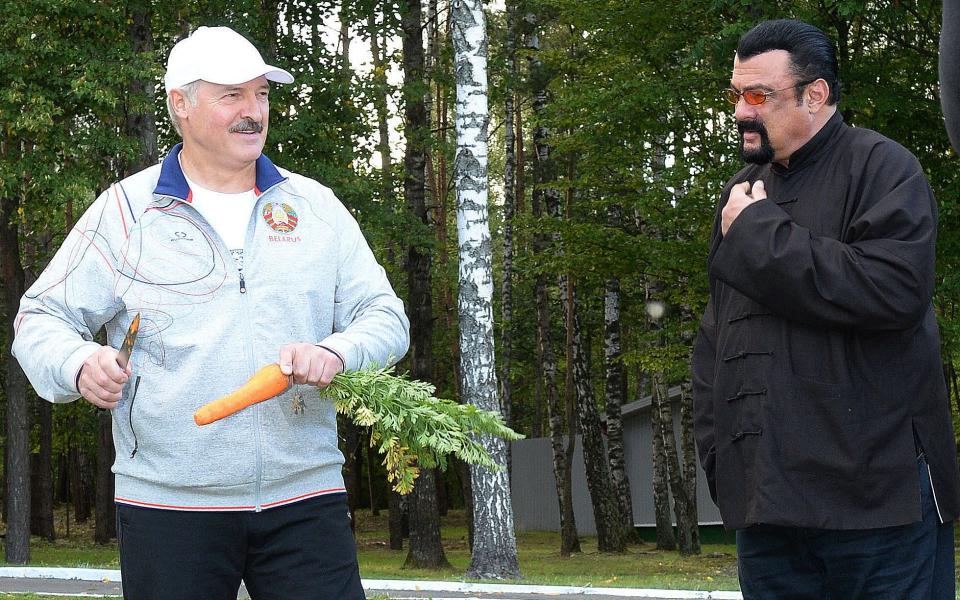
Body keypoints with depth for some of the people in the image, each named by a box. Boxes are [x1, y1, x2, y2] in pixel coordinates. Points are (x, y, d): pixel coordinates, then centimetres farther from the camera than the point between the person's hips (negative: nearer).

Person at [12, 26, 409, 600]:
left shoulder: (315, 206, 12)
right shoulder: (126, 209, 6)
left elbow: (385, 317, 10)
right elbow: (42, 319, 5)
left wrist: (335, 352, -12)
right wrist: (79, 364, -18)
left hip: (304, 499, 2)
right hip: (168, 504, -1)